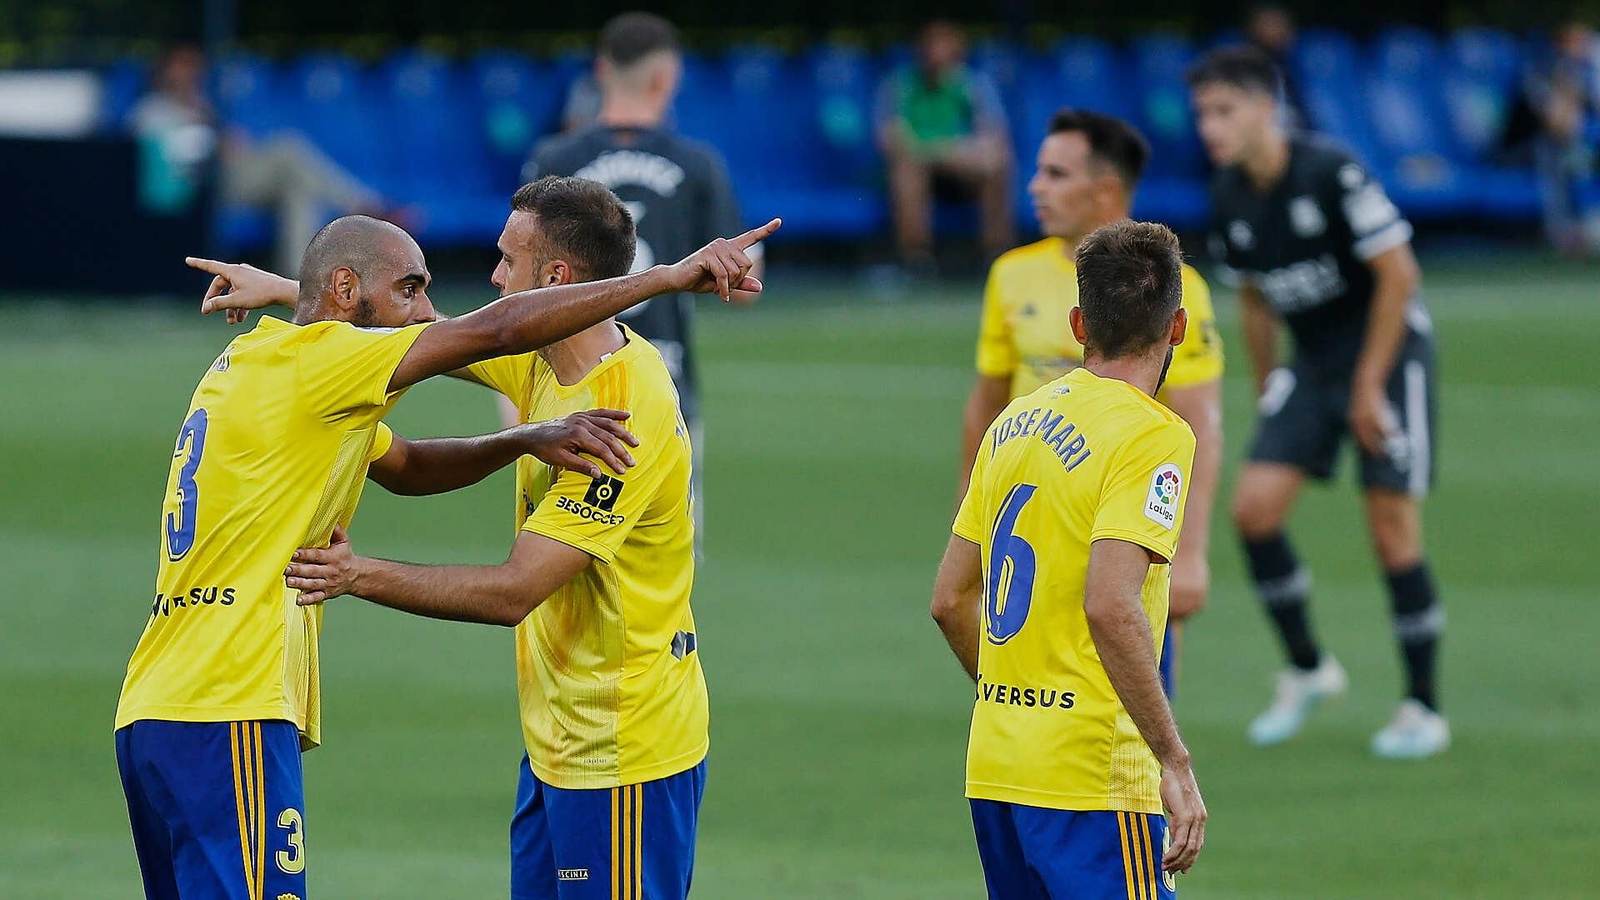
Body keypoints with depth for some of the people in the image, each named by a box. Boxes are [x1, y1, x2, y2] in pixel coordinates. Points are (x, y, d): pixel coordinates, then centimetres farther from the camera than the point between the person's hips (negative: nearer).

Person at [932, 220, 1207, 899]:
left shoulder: (1016, 422, 12)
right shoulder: (1152, 435, -11)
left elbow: (950, 600, 16)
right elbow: (1110, 607, -23)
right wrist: (1174, 763, -20)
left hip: (993, 766, 8)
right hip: (1090, 777, -8)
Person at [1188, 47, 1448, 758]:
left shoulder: (1331, 171, -21)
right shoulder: (1230, 198, -1)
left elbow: (1398, 274, -18)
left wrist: (1369, 387, -16)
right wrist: (1266, 392, 13)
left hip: (1389, 353, -6)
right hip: (1312, 364, 6)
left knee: (1392, 531, -7)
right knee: (1254, 507, -8)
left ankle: (1423, 709, 6)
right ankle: (1306, 670, 12)